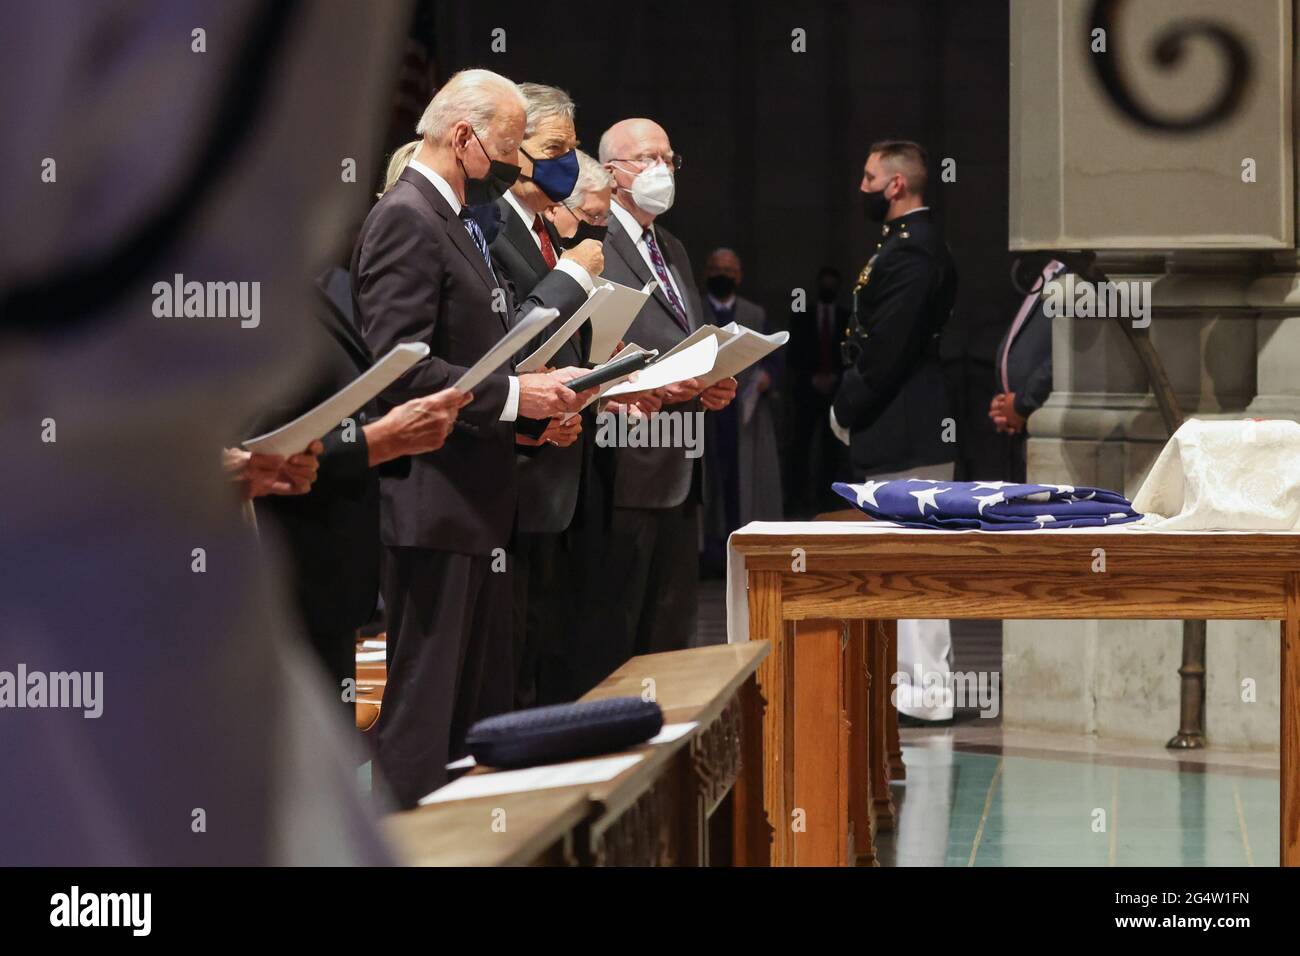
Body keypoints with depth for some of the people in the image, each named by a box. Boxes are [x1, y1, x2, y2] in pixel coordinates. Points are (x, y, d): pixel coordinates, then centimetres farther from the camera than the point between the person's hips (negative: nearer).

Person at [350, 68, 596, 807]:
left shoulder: (462, 221, 18)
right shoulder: (406, 220, -13)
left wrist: (541, 388, 7)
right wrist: (513, 395, -21)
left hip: (481, 505, 10)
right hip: (434, 505, -10)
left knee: (487, 717, 15)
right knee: (426, 717, -6)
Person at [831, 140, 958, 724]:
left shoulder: (912, 250, -17)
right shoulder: (910, 243, 16)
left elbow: (888, 348, -22)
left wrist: (847, 410, -11)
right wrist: (850, 407, 11)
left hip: (903, 431, -11)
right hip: (898, 428, 11)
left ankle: (928, 692, -3)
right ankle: (912, 677, 23)